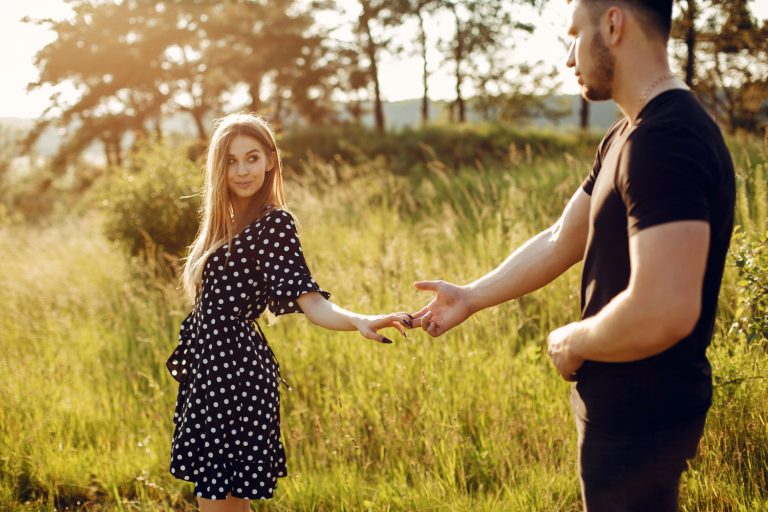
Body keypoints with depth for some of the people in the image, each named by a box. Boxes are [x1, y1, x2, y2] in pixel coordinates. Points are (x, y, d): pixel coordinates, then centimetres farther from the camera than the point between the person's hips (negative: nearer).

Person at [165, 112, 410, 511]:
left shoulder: (273, 224, -12)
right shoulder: (224, 223, 12)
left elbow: (311, 303, -23)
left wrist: (360, 321, -41)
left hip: (236, 371, -9)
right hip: (211, 368, 9)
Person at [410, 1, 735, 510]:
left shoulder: (666, 139, -25)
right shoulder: (628, 137, 8)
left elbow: (663, 311, -33)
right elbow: (559, 242, 15)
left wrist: (569, 343, -16)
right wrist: (470, 298, 17)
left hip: (639, 414, -10)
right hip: (629, 401, 10)